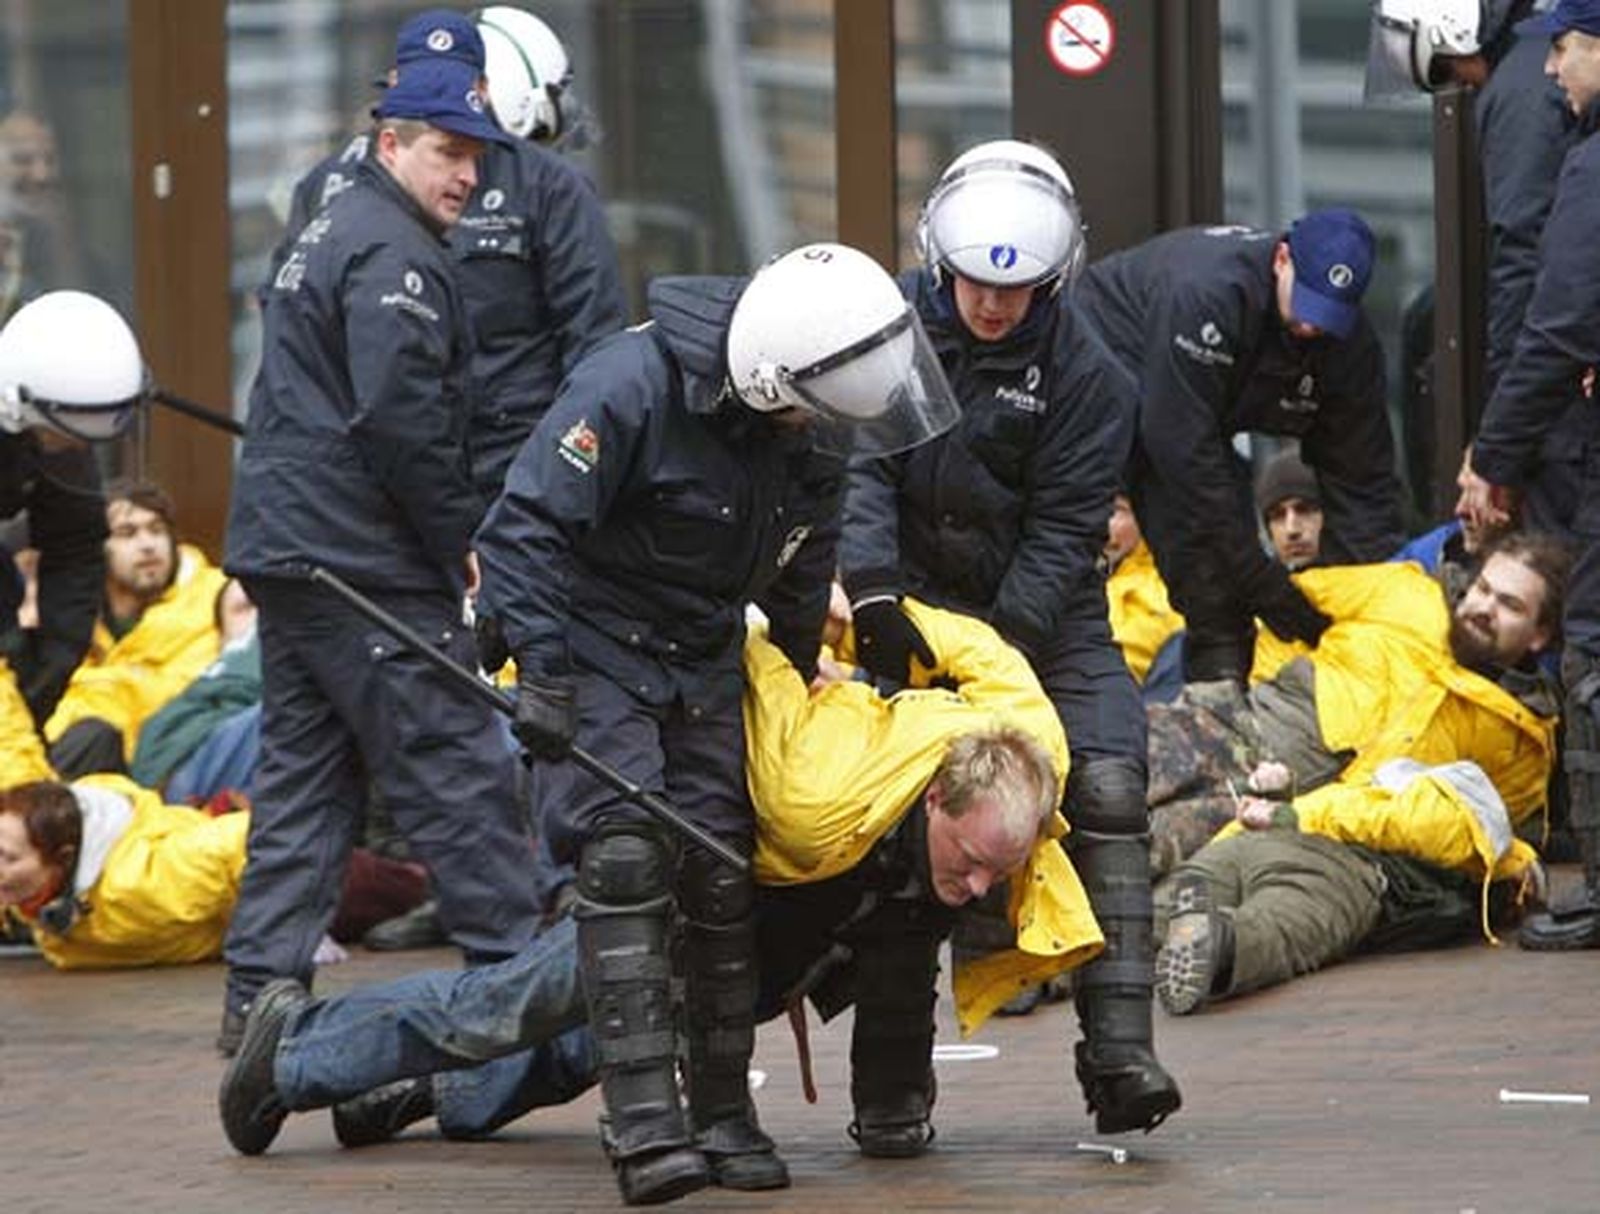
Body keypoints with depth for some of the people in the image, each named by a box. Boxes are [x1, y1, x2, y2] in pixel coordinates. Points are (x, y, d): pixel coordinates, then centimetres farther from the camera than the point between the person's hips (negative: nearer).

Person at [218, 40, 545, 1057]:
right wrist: (462, 541, -12)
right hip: (367, 560, -10)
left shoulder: (329, 236, 20)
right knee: (457, 774, -6)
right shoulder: (394, 255, -14)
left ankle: (262, 994, 10)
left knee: (303, 773, 11)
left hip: (285, 550, 10)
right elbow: (401, 419, -22)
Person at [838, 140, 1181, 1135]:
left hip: (1047, 611, -1)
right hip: (919, 604, 1)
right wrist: (874, 594, -28)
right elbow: (858, 464, -13)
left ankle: (1120, 1053, -19)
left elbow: (1061, 532, -13)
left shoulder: (1087, 374, -9)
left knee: (1106, 793, -17)